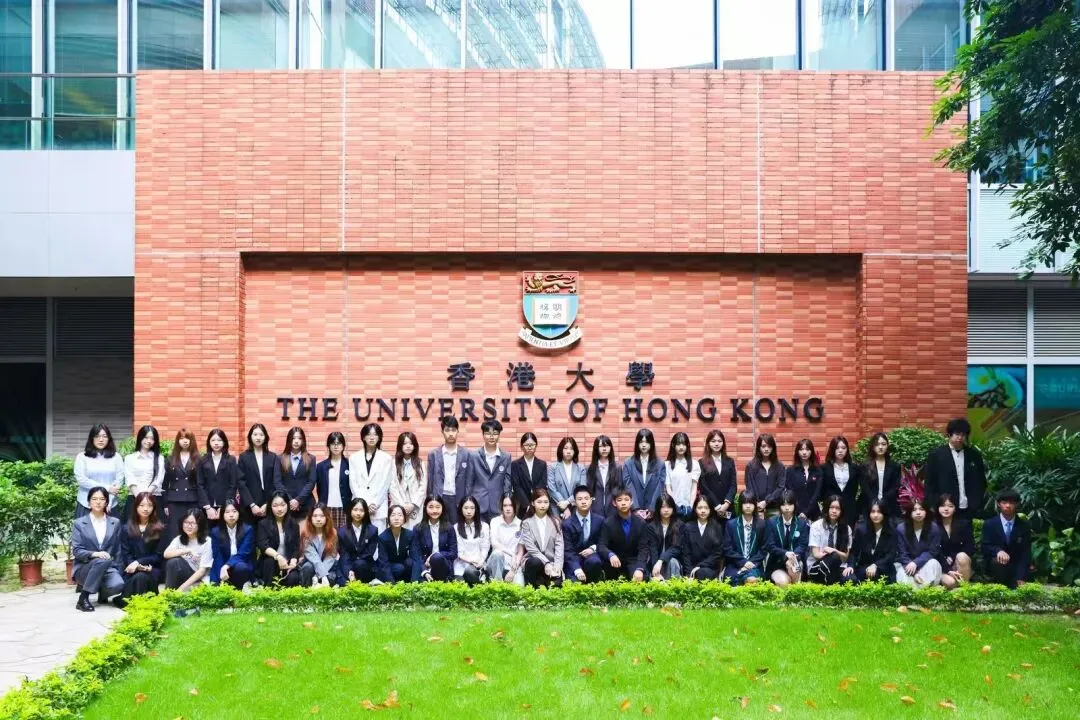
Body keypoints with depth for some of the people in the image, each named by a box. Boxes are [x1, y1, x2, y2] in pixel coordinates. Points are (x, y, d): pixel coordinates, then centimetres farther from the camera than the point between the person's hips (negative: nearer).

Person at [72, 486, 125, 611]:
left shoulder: (115, 523, 10)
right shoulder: (79, 523, 2)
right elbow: (76, 551, -6)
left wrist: (118, 573, 3)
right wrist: (94, 554, -25)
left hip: (108, 568, 2)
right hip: (84, 568, -2)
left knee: (118, 585, -31)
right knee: (102, 561, -37)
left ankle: (102, 593, 7)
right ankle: (83, 598, -24)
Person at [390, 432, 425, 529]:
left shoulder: (420, 464, 9)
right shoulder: (394, 463, 4)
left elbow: (423, 486, 2)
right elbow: (392, 487, -1)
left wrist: (413, 504, -9)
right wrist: (402, 505, -9)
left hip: (415, 508, 1)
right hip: (398, 507, -1)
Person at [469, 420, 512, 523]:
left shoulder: (506, 457, 5)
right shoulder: (474, 457, 3)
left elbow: (507, 483, 5)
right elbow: (469, 483, 6)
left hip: (498, 507, 0)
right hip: (478, 507, 0)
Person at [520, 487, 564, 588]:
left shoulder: (555, 521, 9)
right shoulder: (527, 523, 2)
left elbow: (559, 545, 1)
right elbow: (530, 548, -8)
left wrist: (557, 565, -15)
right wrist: (546, 563, -20)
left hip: (552, 562, 1)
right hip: (534, 560, -1)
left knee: (557, 584, -27)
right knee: (535, 562, -36)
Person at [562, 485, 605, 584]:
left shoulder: (600, 520, 3)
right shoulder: (567, 523, -6)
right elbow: (568, 550, -12)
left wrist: (593, 548, -12)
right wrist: (577, 569, -28)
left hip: (592, 555, 2)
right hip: (574, 560, -2)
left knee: (594, 561, -34)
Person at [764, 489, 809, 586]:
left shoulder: (802, 523, 5)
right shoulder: (771, 522, 1)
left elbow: (803, 545, -5)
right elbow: (770, 546, -7)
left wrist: (793, 555, -27)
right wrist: (785, 553, -27)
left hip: (797, 560, 2)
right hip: (776, 564, -2)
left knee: (791, 564, -34)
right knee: (783, 582, -32)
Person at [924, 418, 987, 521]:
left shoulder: (975, 455, 8)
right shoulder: (936, 454, 0)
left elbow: (981, 483, 12)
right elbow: (930, 484, 0)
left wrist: (978, 506, 2)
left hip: (968, 510, 2)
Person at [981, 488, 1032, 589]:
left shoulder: (1024, 526, 2)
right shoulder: (989, 524, 0)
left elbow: (1025, 553, -6)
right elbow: (985, 548, -8)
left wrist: (1021, 577, -19)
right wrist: (998, 551, -34)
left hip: (1016, 566, 1)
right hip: (994, 565, -1)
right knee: (999, 561, -34)